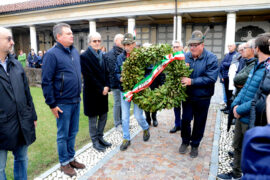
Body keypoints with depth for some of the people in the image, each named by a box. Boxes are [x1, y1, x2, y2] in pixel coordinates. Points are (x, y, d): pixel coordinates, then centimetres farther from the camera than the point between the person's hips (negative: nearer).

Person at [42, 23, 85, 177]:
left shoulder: (75, 52, 9)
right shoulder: (52, 54, -12)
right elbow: (46, 81, -13)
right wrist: (52, 104, -13)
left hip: (76, 101, 6)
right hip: (63, 103, -6)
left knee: (73, 132, 17)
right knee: (63, 135, 9)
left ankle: (71, 158, 34)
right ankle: (64, 162, 26)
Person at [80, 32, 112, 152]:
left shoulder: (102, 55, 10)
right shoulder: (84, 56, -11)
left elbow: (106, 72, 9)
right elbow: (89, 76, -17)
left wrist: (106, 86, -6)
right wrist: (101, 89, -14)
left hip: (103, 91, 7)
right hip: (92, 92, -6)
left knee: (103, 116, 13)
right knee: (93, 118, 6)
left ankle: (100, 137, 30)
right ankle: (95, 141, 21)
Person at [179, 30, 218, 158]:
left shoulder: (211, 58, -13)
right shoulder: (186, 56, -2)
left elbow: (211, 78, -21)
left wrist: (192, 81, -27)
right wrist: (180, 78, -17)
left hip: (203, 98, -2)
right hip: (187, 95, 3)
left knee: (199, 122, 12)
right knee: (185, 119, 10)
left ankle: (195, 144, 32)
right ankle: (185, 141, 34)